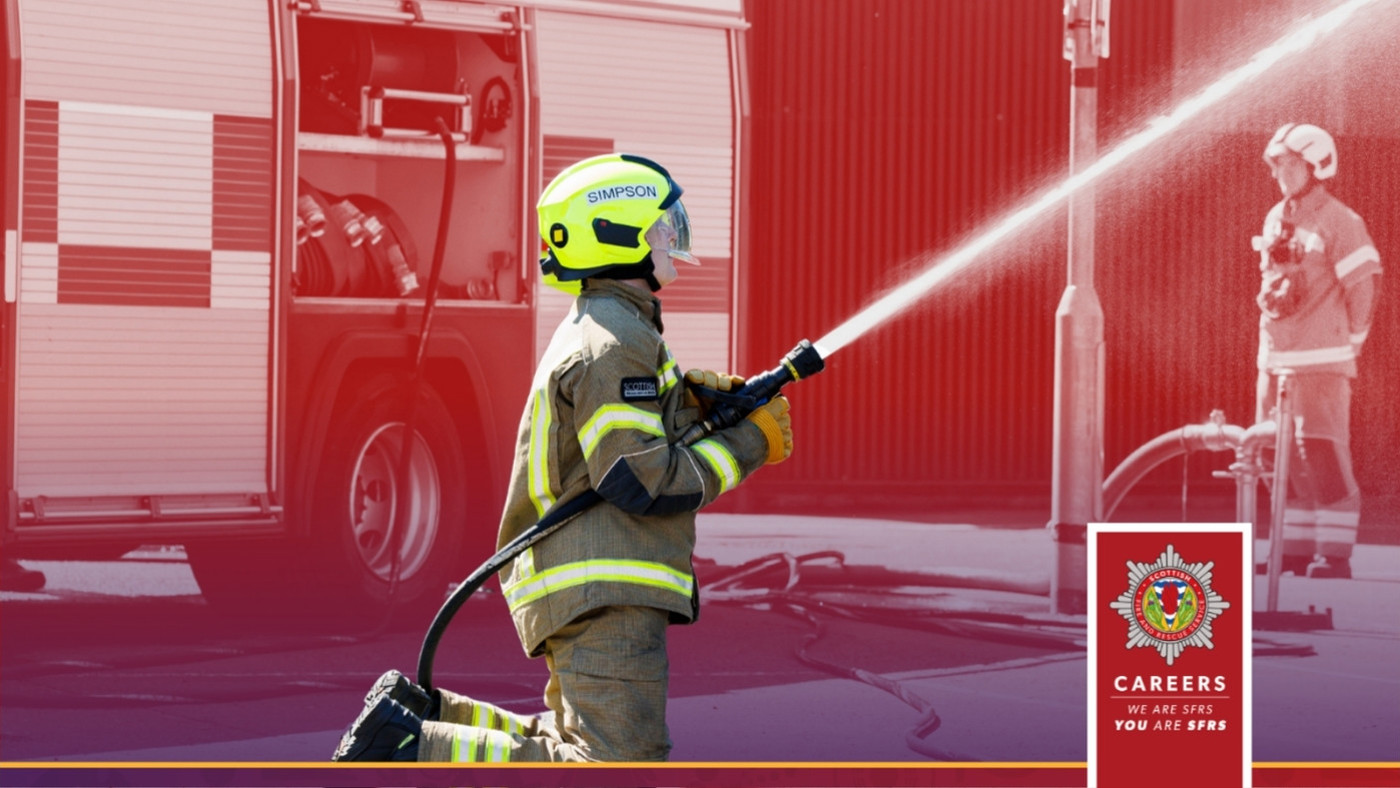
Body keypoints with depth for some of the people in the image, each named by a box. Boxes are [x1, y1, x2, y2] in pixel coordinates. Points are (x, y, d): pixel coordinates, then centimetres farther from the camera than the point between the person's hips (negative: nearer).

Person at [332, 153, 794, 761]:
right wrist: (750, 443, -8)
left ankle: (423, 713, 11)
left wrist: (686, 401, 8)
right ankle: (411, 747, -18)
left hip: (579, 590, 11)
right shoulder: (613, 345, -14)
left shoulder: (591, 328, 19)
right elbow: (646, 484, -19)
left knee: (580, 750, 19)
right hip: (603, 592, -11)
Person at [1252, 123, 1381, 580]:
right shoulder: (1276, 220, 11)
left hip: (1322, 363, -8)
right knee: (1283, 458, 11)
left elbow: (1362, 289, -8)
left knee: (1324, 456, -8)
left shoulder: (1339, 223, -11)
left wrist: (1348, 343, 0)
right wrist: (1272, 344, 17)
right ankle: (1296, 548, 18)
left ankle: (1334, 554, -4)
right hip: (1276, 360, 8)